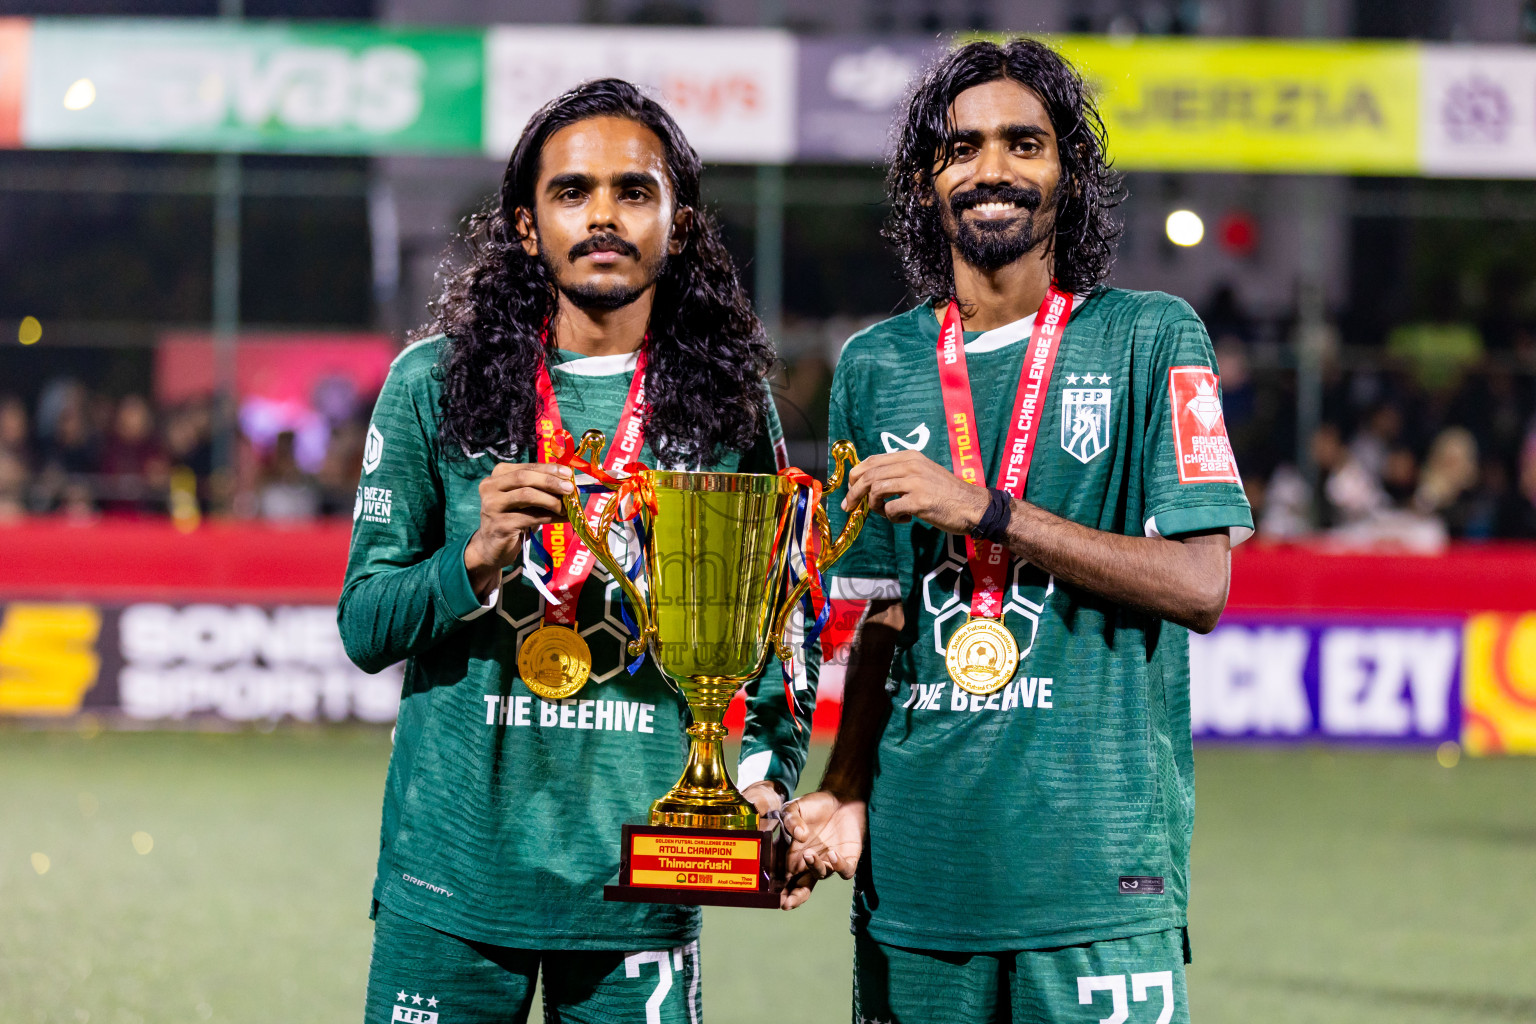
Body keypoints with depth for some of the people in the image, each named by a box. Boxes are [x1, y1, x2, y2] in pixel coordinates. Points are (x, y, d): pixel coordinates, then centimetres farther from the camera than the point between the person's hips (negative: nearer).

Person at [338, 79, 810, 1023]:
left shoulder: (730, 402, 6)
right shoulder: (436, 383, 3)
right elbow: (364, 625, 2)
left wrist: (767, 775, -5)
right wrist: (475, 559, -16)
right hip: (453, 875, -1)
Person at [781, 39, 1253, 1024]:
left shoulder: (1151, 340, 0)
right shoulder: (875, 367, 12)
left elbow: (1199, 585, -9)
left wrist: (980, 510, -14)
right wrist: (844, 796, 1)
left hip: (1098, 865, -3)